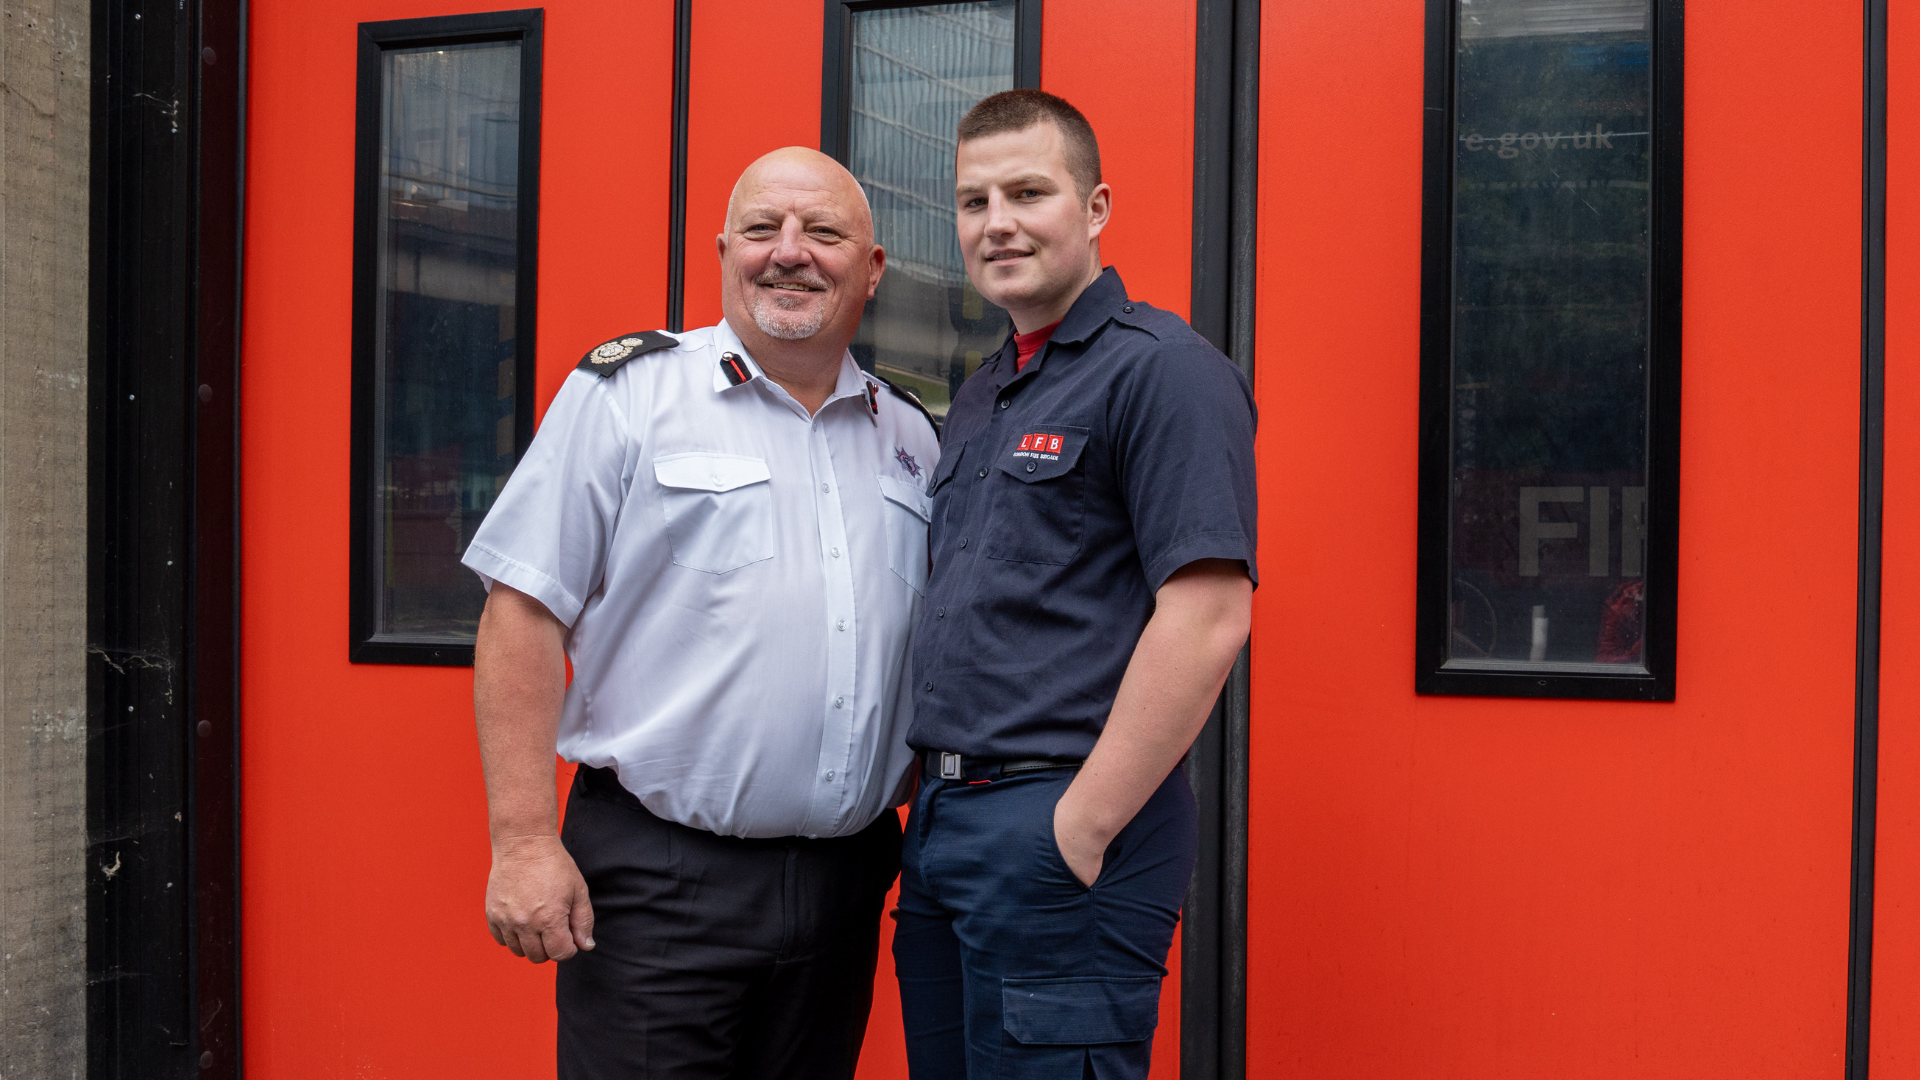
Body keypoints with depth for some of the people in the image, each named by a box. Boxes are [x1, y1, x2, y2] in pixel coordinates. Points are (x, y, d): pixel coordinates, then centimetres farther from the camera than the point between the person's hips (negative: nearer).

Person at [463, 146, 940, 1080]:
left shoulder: (912, 436, 12)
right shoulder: (626, 394, -3)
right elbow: (524, 611, -8)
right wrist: (523, 839, -14)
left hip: (845, 882, 5)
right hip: (659, 879, -4)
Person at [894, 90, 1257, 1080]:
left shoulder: (1162, 370, -11)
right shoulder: (978, 399, 17)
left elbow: (1207, 618, -20)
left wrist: (1081, 827, -19)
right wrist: (929, 795, 13)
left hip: (1063, 825, -9)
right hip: (943, 821, 9)